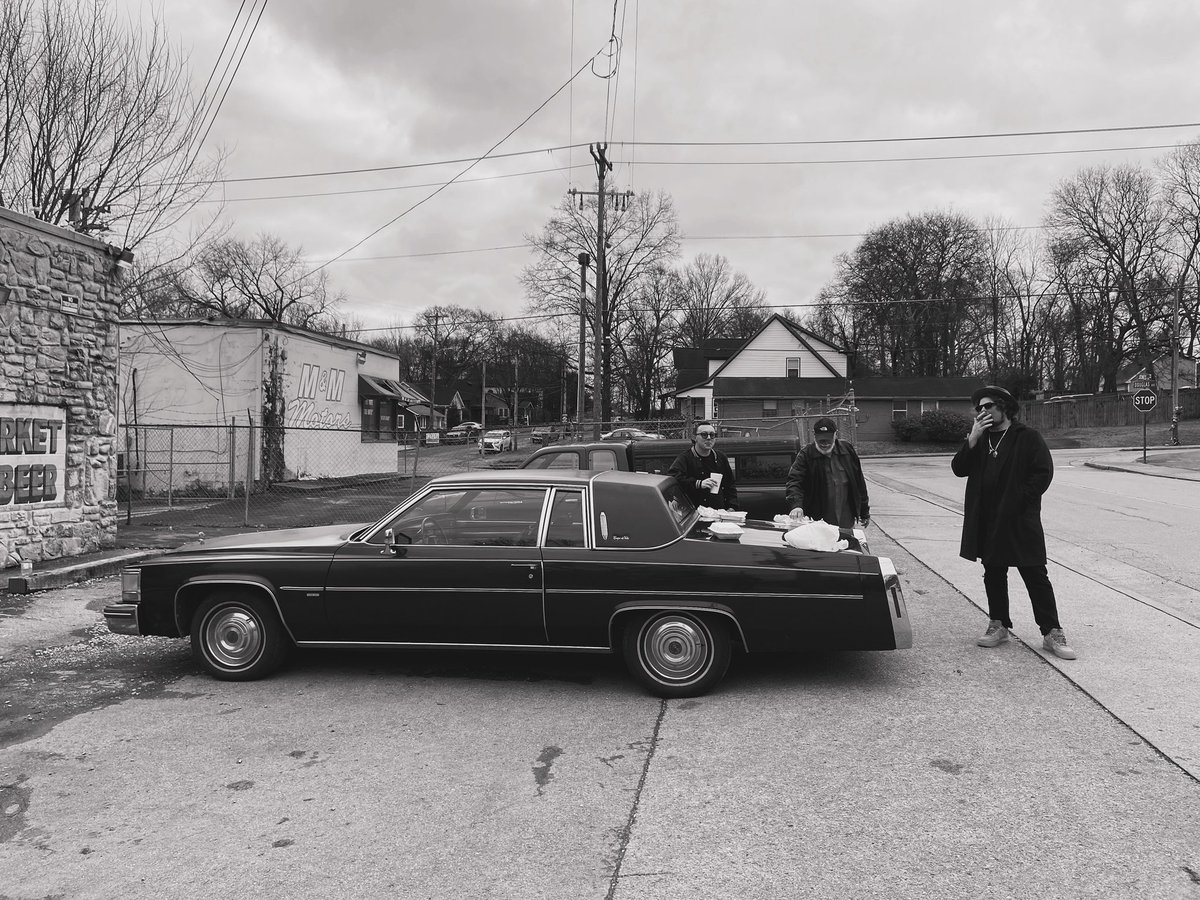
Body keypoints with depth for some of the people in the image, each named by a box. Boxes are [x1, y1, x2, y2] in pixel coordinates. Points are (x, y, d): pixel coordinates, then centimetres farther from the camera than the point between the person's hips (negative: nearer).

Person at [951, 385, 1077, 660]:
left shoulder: (1026, 437, -4)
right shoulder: (979, 438, 12)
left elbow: (1044, 472, -9)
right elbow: (959, 469, 1)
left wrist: (1019, 500, -15)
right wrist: (973, 438, -11)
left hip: (1020, 521, -5)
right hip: (987, 522, 5)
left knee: (1035, 575, -1)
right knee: (993, 574, 13)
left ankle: (1052, 632, 5)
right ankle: (998, 625, 25)